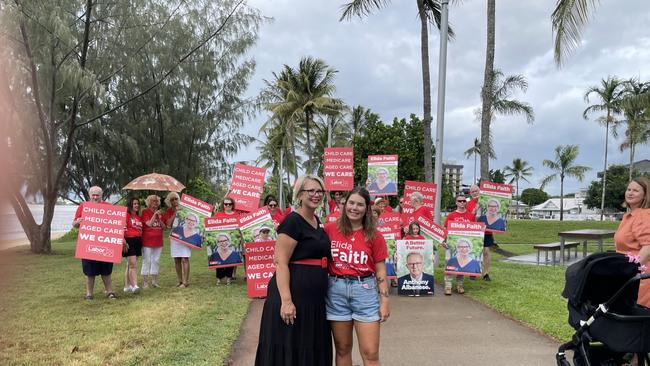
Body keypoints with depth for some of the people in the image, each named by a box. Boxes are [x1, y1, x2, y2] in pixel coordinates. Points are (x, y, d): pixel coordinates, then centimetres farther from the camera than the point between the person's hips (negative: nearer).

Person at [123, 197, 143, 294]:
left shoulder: (139, 217, 17)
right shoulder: (126, 215, -5)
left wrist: (141, 242, 14)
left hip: (137, 241, 7)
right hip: (129, 241, -7)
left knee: (129, 265, 11)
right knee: (133, 264, -13)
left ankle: (127, 286, 16)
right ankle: (134, 286, -15)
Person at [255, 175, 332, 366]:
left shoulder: (317, 221, 13)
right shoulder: (292, 221, -13)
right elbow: (281, 263, -18)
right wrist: (286, 301, -25)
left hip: (315, 298, 9)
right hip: (293, 295, -9)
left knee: (312, 350, 16)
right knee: (289, 350, 1)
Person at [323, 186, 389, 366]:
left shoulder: (374, 236, 0)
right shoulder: (330, 229, 1)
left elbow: (380, 270, 3)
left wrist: (384, 300, -1)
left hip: (365, 290, -1)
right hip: (336, 290, 1)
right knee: (342, 349, 13)